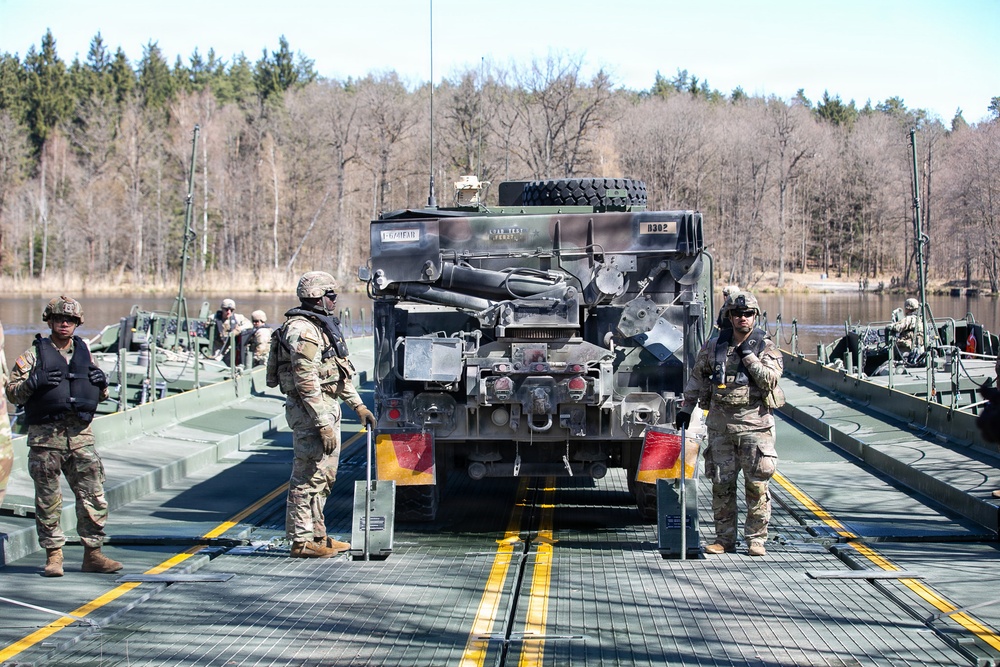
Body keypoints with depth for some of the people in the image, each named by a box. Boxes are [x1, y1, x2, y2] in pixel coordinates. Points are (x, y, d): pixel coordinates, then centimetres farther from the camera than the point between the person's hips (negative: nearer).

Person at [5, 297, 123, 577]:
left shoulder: (84, 352, 16)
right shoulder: (34, 354, 4)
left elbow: (101, 396, 24)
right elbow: (12, 392, 0)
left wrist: (101, 382, 2)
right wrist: (34, 382, -17)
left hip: (81, 435, 3)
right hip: (45, 436, -3)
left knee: (94, 496, 0)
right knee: (48, 500, 0)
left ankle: (93, 554, 8)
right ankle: (53, 555, 9)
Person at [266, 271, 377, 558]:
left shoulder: (323, 326, 16)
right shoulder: (302, 331, -17)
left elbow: (340, 371, 24)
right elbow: (307, 382, -22)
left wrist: (358, 406, 20)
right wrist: (323, 424, -24)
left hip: (327, 408, 11)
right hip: (311, 411, -11)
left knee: (324, 476, 16)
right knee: (308, 477, -6)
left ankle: (317, 535, 25)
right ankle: (301, 541, -2)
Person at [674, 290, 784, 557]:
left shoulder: (766, 347, 0)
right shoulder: (714, 345, 7)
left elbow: (770, 379, -14)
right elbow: (697, 377, 16)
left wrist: (748, 355, -14)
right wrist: (686, 408, 13)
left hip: (755, 424, -2)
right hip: (720, 423, 3)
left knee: (757, 484, -2)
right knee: (721, 484, 5)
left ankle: (756, 538, 7)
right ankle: (725, 539, 13)